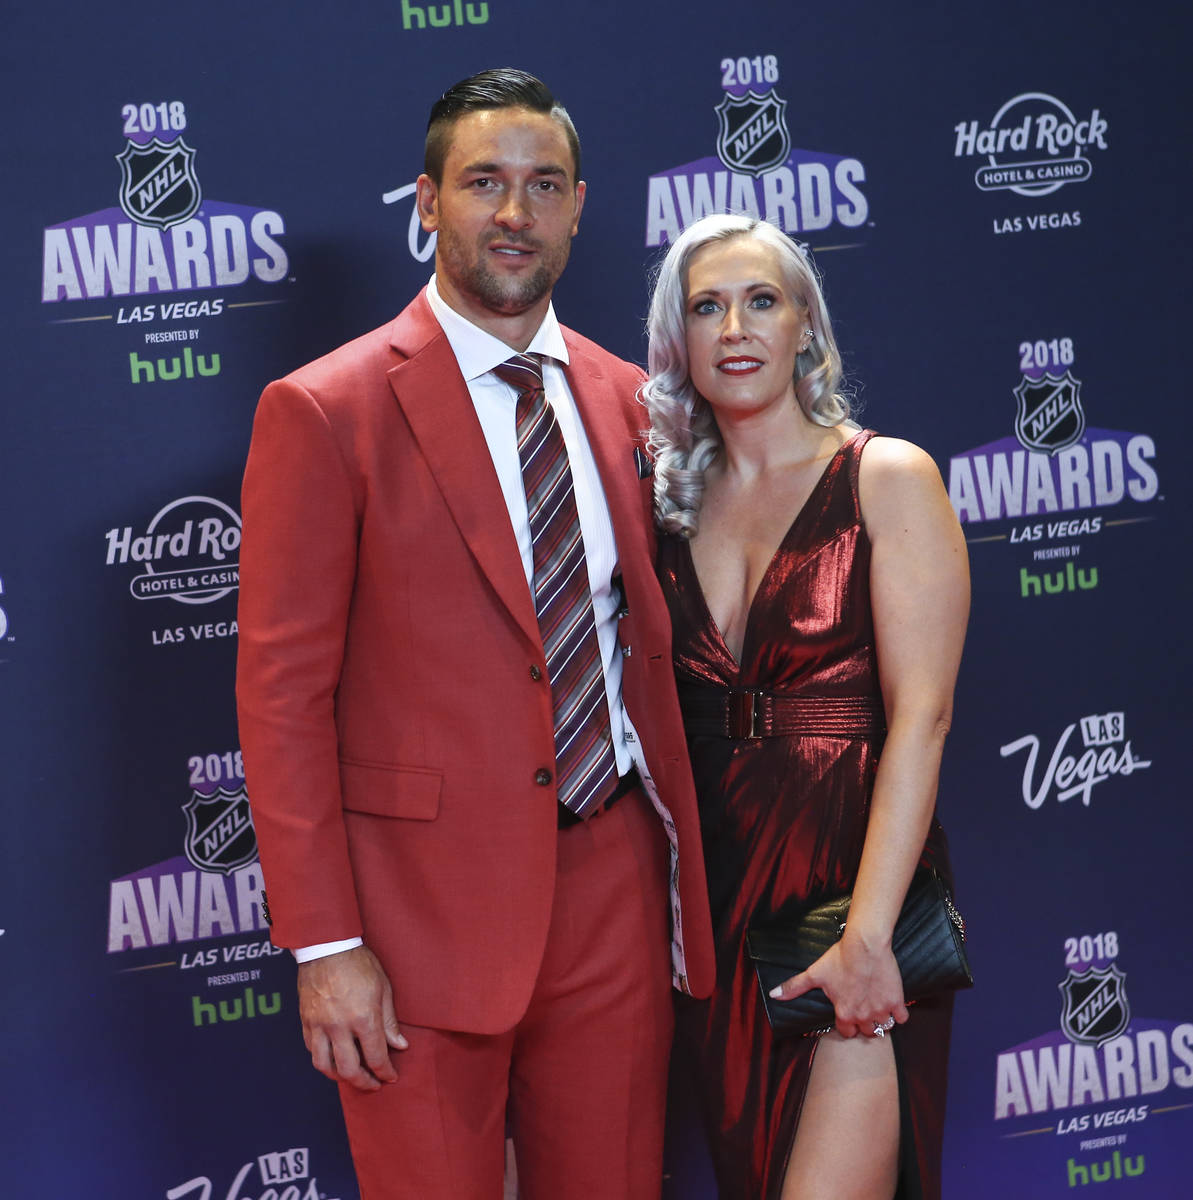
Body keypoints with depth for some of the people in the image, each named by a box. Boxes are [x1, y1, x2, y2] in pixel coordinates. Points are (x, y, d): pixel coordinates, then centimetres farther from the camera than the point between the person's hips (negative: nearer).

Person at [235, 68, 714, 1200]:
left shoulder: (625, 400, 9)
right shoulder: (323, 412, -7)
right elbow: (281, 693, -8)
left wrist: (679, 868, 7)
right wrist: (324, 945, -13)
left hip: (613, 883, 5)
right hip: (429, 901, -4)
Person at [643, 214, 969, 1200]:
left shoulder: (886, 478, -5)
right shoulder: (675, 500, 10)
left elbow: (920, 714, -12)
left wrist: (868, 934, -19)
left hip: (849, 869, -5)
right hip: (719, 887, 5)